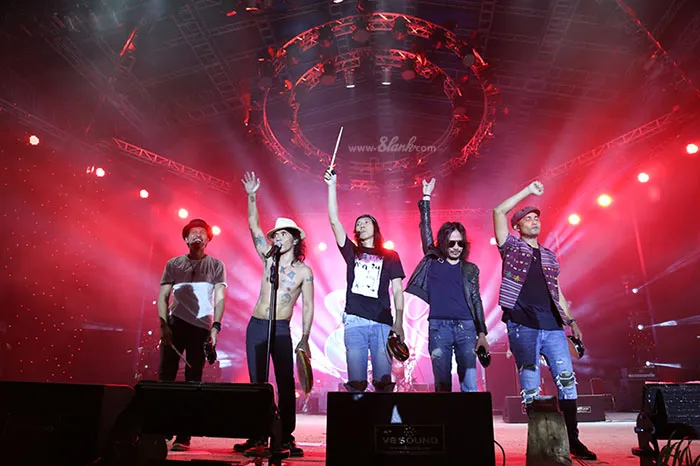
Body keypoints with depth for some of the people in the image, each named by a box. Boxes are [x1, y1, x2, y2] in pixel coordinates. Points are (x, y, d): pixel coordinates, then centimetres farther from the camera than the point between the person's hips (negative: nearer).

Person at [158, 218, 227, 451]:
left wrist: (215, 326, -13)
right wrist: (163, 324, -5)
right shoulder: (173, 264, 12)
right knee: (165, 376, -1)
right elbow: (163, 296, 8)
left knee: (193, 381, 2)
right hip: (175, 325, 1)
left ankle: (183, 436, 8)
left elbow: (219, 299, 0)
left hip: (201, 328, -1)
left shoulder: (216, 266, 7)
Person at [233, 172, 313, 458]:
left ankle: (286, 437, 7)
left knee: (285, 384, -2)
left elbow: (308, 307, -3)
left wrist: (304, 339, -9)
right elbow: (253, 225, 5)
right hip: (255, 326, 4)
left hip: (281, 329, -3)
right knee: (257, 383, 8)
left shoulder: (303, 271, -3)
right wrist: (252, 196, -3)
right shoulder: (269, 259, 6)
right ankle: (258, 436, 17)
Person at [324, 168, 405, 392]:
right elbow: (334, 220, 7)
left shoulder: (390, 256, 12)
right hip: (355, 321, 1)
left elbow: (397, 291, 8)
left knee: (383, 379, -3)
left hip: (382, 323, -1)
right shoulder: (352, 252, 15)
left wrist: (399, 323, -2)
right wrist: (332, 186, 4)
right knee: (356, 380, 0)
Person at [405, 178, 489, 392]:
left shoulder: (470, 269, 13)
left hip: (466, 327, 1)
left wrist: (482, 333, 5)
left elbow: (476, 300, 11)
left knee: (470, 384, -3)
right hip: (438, 327, 0)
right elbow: (425, 229, 11)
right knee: (442, 384, 3)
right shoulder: (433, 262, 11)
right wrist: (426, 197, 10)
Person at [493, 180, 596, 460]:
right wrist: (528, 190, 2)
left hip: (552, 325, 5)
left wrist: (571, 320, 12)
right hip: (523, 325, -4)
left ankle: (573, 440, 11)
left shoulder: (549, 256, 21)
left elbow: (556, 291, 22)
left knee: (566, 379, 0)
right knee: (531, 385, -1)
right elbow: (498, 212, -3)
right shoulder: (512, 247, 8)